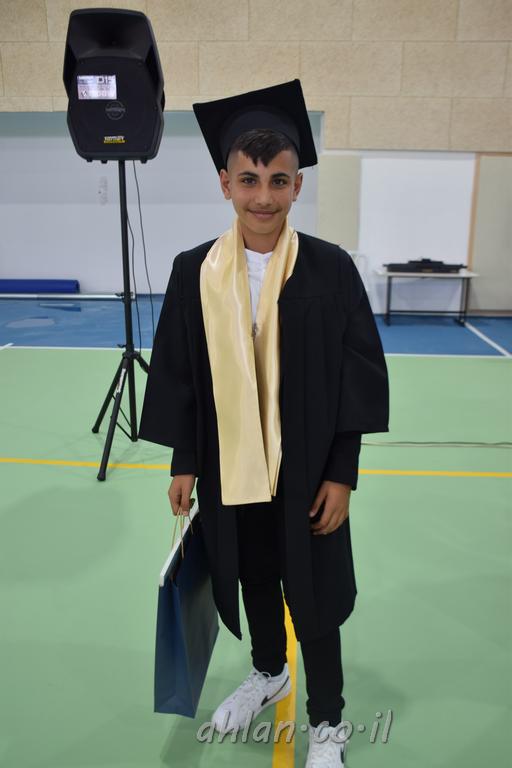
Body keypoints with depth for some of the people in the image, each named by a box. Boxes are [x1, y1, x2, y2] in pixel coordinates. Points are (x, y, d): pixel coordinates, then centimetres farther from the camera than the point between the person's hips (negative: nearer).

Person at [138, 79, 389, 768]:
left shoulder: (330, 269, -10)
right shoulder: (194, 271, -4)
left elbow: (359, 377, -6)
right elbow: (178, 375, 2)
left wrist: (341, 474, -7)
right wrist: (184, 464, 4)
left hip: (306, 471, -2)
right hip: (227, 469, 3)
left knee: (311, 597, 12)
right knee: (253, 582, 22)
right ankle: (268, 672, 52)